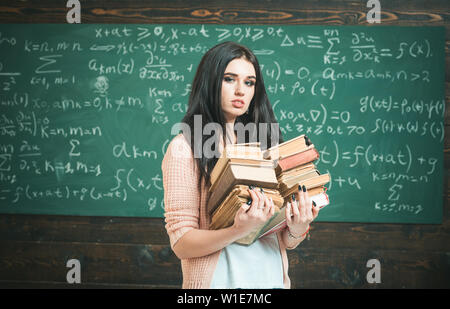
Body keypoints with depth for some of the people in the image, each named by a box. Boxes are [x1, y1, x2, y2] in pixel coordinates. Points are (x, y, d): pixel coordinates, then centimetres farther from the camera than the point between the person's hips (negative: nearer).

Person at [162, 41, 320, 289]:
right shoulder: (185, 148, -9)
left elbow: (285, 241, 6)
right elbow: (181, 244, -14)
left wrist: (296, 231, -15)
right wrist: (239, 230, -27)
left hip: (273, 277, 4)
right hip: (219, 279, -4)